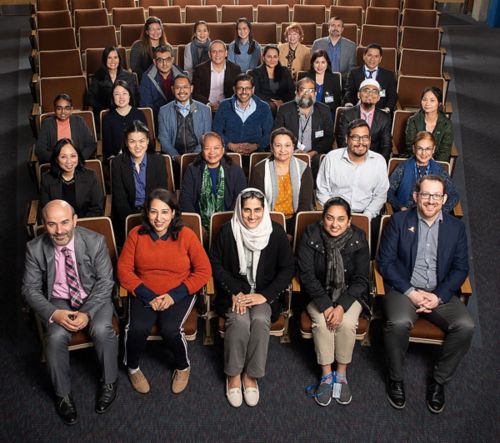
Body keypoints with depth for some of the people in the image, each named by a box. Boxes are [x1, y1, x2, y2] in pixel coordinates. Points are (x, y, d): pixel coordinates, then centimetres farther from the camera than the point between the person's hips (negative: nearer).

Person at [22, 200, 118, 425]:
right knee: (56, 336, -28)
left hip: (95, 297, -1)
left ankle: (109, 382, -2)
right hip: (59, 302, 1)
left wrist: (87, 313, -23)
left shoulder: (95, 242, -16)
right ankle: (63, 394, -3)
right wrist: (54, 313, -22)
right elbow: (30, 289, -5)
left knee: (102, 330, -29)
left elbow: (105, 282, -10)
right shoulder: (35, 248, -12)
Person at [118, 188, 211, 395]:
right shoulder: (136, 235, -2)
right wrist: (147, 295, -16)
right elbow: (124, 270, -3)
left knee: (170, 329, -26)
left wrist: (174, 295, -15)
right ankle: (132, 367, 8)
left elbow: (203, 271, -6)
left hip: (179, 294, -1)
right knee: (138, 328, -25)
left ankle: (183, 367, 8)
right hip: (144, 294, 1)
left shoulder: (186, 235, -6)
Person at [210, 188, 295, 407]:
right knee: (240, 321, -29)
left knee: (260, 320, -30)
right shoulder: (227, 231, -6)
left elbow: (287, 269, -1)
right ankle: (233, 374, -8)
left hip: (264, 293, 0)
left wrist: (265, 295, -11)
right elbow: (216, 264, 2)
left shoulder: (276, 232, -6)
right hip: (234, 292, 0)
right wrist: (235, 291, -11)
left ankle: (251, 375, -10)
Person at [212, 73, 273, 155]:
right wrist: (231, 146, -7)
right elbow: (216, 131, 8)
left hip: (255, 153, 0)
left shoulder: (263, 108, 9)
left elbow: (269, 134, 6)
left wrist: (255, 146, -11)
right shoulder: (224, 106, 10)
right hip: (229, 153, 0)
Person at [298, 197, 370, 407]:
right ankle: (326, 375, -9)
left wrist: (342, 306, -22)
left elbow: (361, 279, -9)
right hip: (319, 294, 0)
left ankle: (341, 374, -6)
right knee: (322, 322, -27)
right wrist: (325, 305, -23)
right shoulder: (311, 236, -14)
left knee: (347, 323, -26)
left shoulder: (358, 239, -12)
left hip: (349, 294, 0)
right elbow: (307, 275, -13)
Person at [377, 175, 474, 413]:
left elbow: (461, 268, 6)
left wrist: (439, 296, -10)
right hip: (404, 289, -2)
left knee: (465, 326, -24)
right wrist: (411, 292, -13)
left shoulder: (456, 227, 9)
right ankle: (396, 379, -6)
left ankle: (439, 380, 0)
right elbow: (385, 261, -2)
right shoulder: (399, 221, 2)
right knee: (399, 323, -32)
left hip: (441, 293, 3)